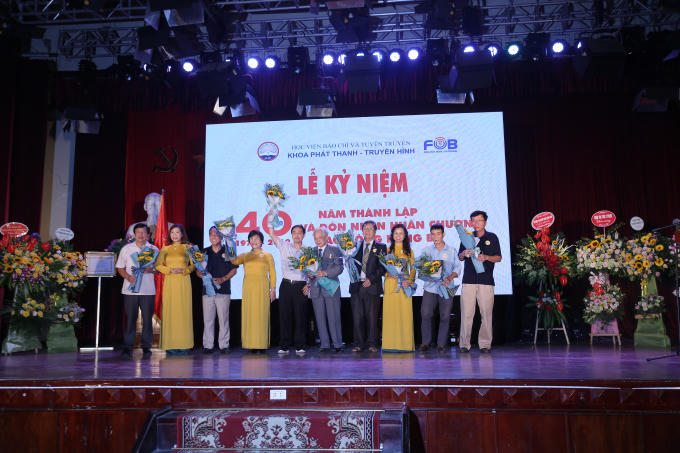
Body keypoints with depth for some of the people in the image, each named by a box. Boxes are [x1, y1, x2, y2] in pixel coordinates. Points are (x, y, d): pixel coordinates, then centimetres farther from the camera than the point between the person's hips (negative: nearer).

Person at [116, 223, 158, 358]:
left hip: (148, 290, 0)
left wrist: (148, 269, -13)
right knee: (130, 318, 0)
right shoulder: (126, 249, 11)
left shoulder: (153, 249, 9)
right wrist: (128, 277, -8)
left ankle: (146, 347, 8)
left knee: (147, 319, 0)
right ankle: (127, 347, 8)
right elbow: (120, 268, 11)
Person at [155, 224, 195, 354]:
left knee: (184, 311, -3)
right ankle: (171, 345, 1)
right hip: (169, 282, 1)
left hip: (184, 281, -1)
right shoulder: (165, 249, 12)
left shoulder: (188, 248, 8)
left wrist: (183, 270, -12)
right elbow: (158, 265, 6)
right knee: (170, 311, -3)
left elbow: (193, 265, 5)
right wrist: (171, 270, -8)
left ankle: (184, 344, 1)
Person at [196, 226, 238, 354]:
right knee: (208, 318, 0)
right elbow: (198, 271, 13)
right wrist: (205, 277, -8)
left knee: (223, 318, -3)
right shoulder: (204, 252, 13)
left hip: (223, 289, -2)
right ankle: (208, 345, 7)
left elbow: (234, 270, 6)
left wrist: (223, 279, -9)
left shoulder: (227, 251, 8)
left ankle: (224, 345, 3)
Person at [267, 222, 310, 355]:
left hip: (300, 286, -1)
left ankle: (300, 346, 6)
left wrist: (309, 285, -4)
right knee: (284, 315, 2)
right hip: (286, 285, 1)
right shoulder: (284, 246, 9)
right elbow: (272, 234, 3)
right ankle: (284, 346, 10)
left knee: (300, 316, -1)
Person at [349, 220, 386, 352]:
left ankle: (372, 344, 9)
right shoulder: (356, 246, 14)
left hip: (372, 286, -2)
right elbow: (351, 263, 12)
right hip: (356, 286, 2)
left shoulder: (381, 247, 6)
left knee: (372, 316, 1)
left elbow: (382, 267, -1)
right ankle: (359, 343, 11)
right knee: (357, 316, 3)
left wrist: (371, 279, -11)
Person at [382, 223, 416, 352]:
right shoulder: (388, 250, 11)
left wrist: (409, 281, -9)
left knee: (405, 313, -4)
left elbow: (413, 269, 8)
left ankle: (405, 343, 3)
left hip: (404, 285, 0)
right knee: (390, 313, -3)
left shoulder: (409, 251, 11)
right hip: (390, 284, 0)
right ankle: (391, 343, 3)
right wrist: (389, 273, -11)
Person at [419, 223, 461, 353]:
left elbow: (457, 268, 4)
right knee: (425, 314, -7)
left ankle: (441, 344, 10)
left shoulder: (452, 250, 8)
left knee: (445, 316, 0)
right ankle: (426, 342, 6)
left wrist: (449, 278, -13)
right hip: (430, 287, 1)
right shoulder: (426, 250, 10)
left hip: (446, 288, 0)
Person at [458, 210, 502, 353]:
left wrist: (486, 257, -12)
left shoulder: (492, 237, 9)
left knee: (486, 313, -3)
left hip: (486, 281, -1)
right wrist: (464, 253, -6)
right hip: (468, 280, 1)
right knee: (466, 313, -3)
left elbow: (499, 257, 7)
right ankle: (464, 344, 2)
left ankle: (485, 344, 5)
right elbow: (459, 257, 17)